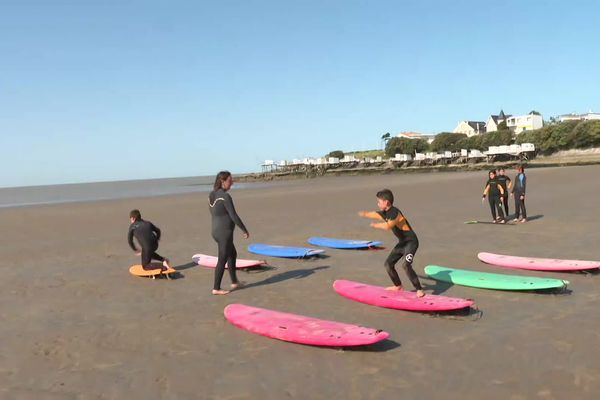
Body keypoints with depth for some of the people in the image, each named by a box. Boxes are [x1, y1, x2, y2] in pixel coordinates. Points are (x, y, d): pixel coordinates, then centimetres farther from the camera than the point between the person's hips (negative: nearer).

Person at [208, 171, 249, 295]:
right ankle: (216, 288, 8)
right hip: (225, 232, -9)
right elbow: (233, 216, -19)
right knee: (222, 260, 1)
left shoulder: (211, 195, 7)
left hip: (216, 230, 9)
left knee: (232, 254, 23)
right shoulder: (225, 197, -19)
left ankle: (234, 282, 31)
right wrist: (245, 230, -10)